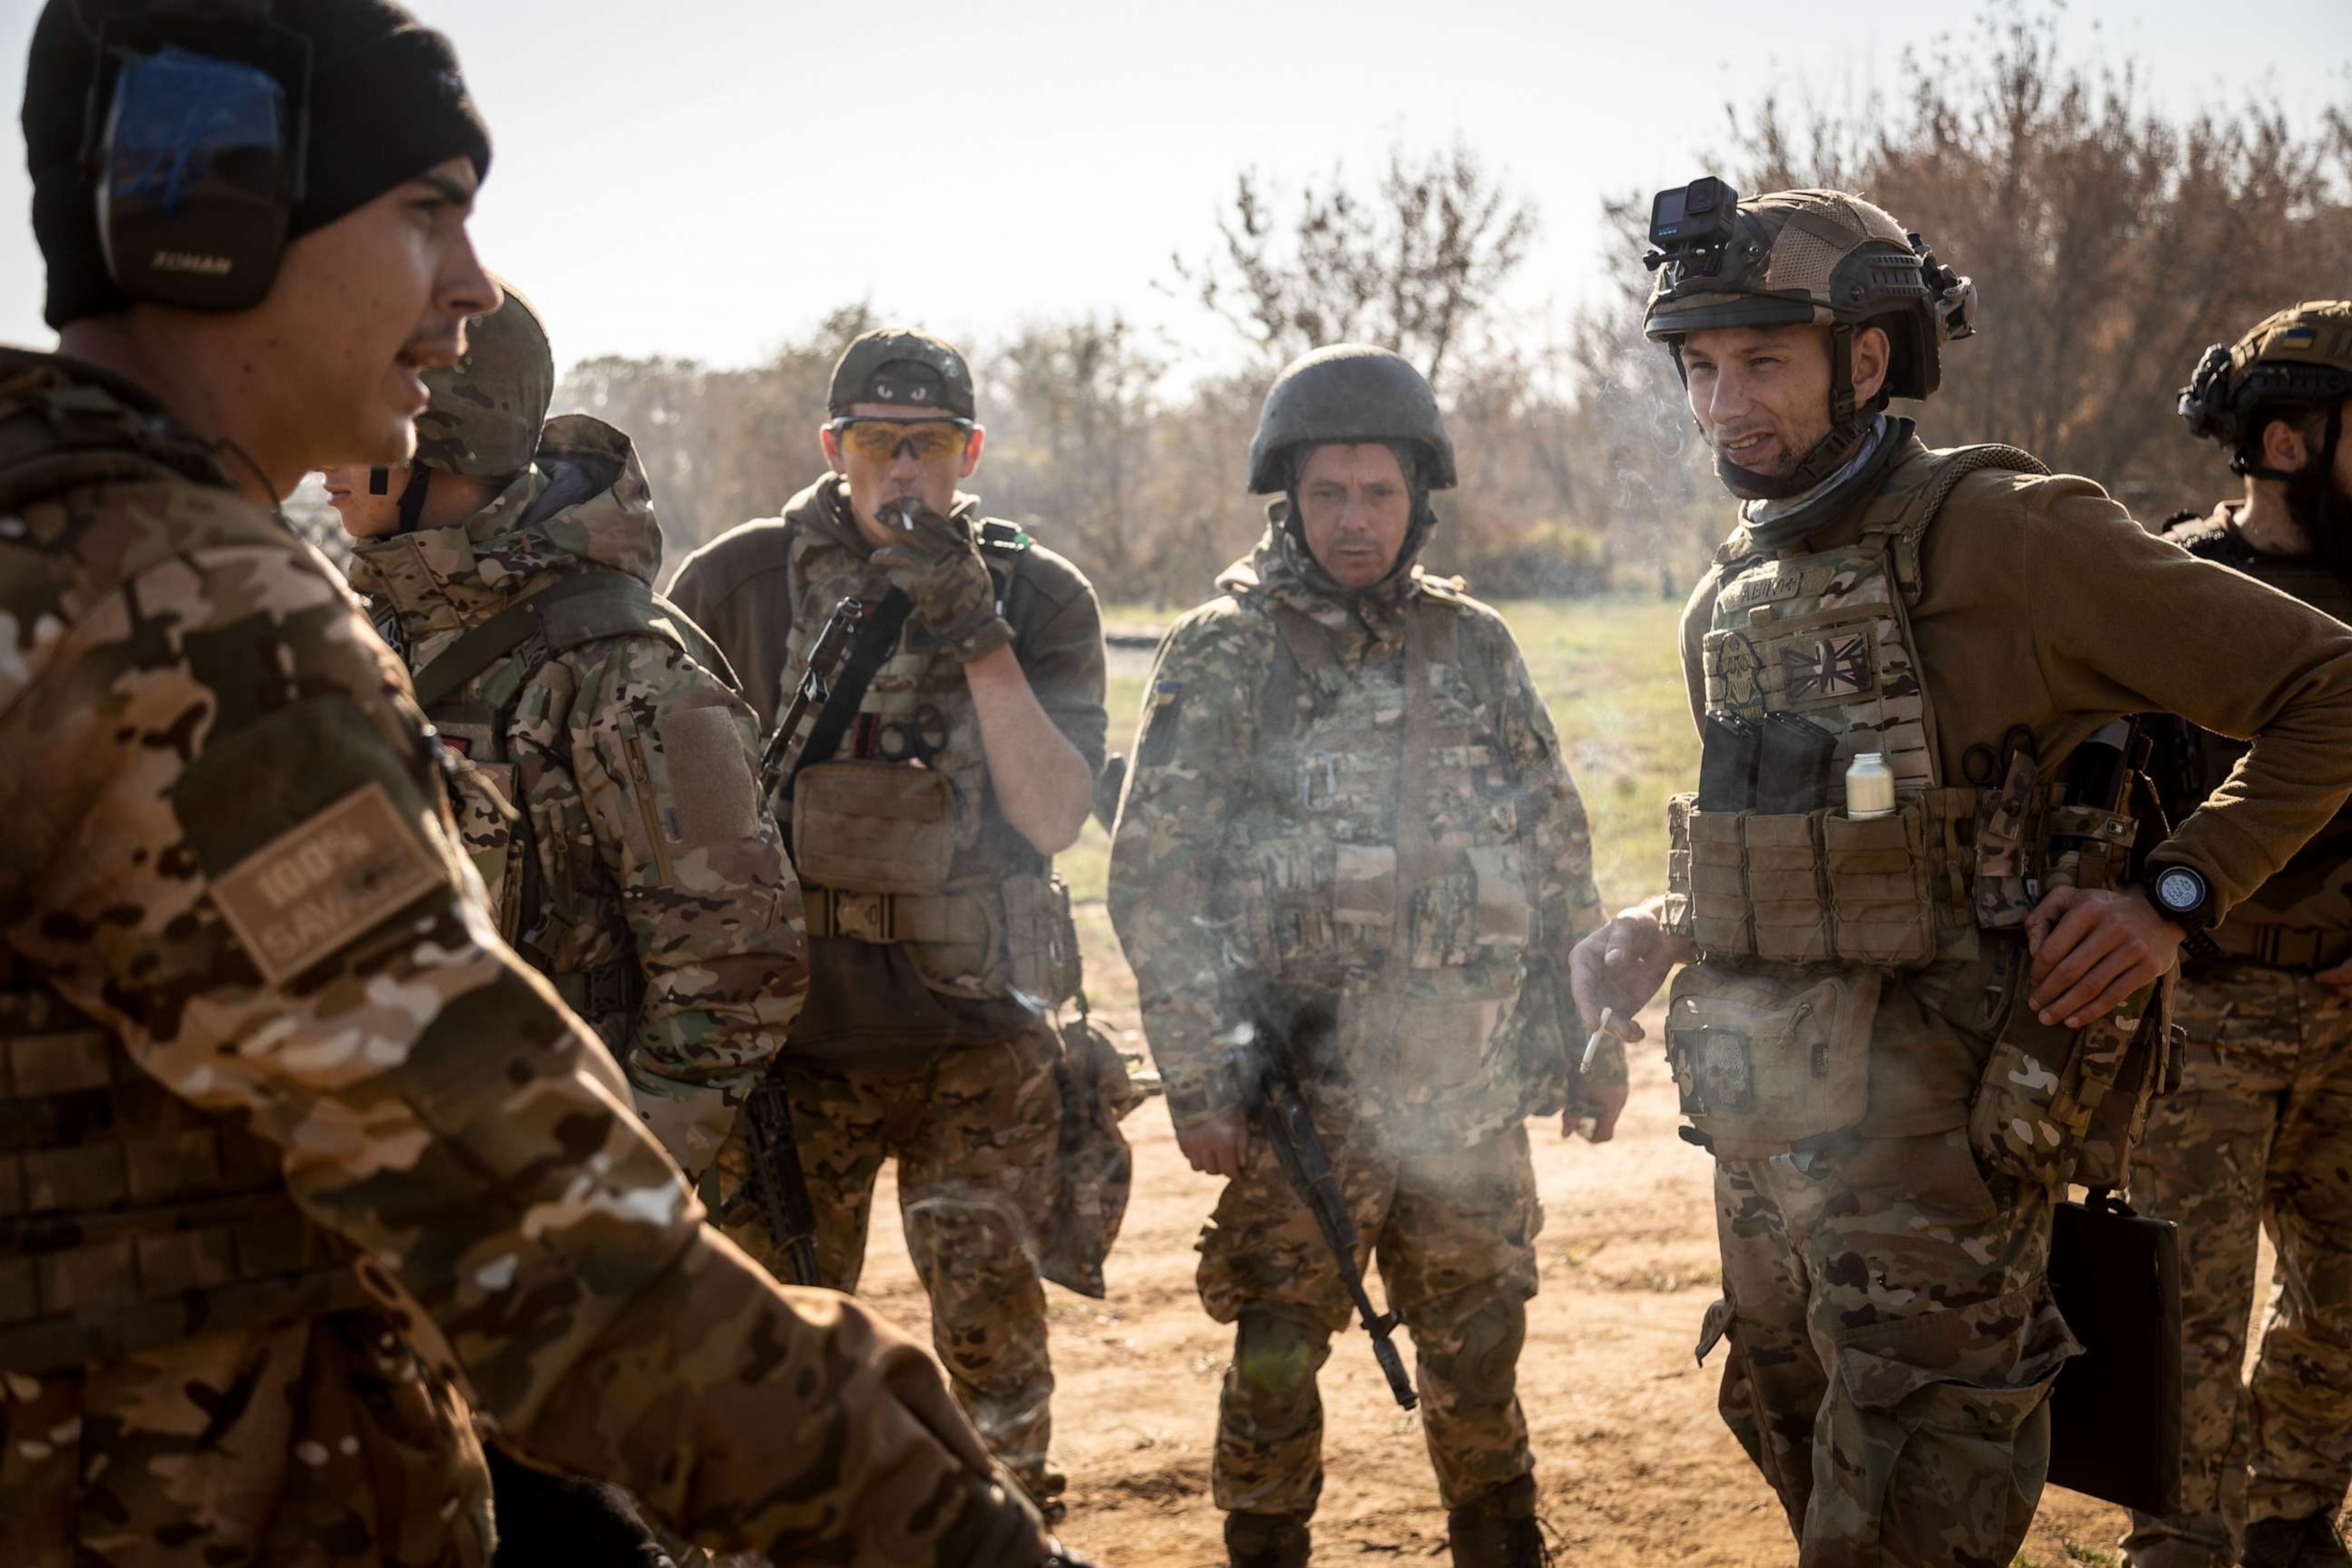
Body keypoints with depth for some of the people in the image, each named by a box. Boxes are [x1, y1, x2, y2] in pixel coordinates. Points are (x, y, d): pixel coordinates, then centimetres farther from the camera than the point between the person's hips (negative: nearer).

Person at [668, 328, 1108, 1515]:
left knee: (994, 1340, 2)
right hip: (793, 1030, 1)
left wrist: (978, 636, -18)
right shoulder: (736, 584, 1)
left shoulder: (1039, 597, 0)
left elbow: (1055, 816, -9)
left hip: (979, 1039, 0)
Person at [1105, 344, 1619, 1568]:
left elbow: (1561, 854, 14)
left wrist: (1595, 1031, 10)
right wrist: (1198, 1082, -12)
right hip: (1308, 1088, -3)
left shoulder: (1474, 645, 9)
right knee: (1276, 1363, 3)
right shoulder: (1224, 655, -4)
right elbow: (1152, 881, -7)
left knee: (1479, 1351, 13)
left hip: (1474, 1085, 4)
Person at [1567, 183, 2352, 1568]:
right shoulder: (1733, 601, 11)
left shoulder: (2004, 539, -12)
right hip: (1760, 1128, 8)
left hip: (1933, 1127, -8)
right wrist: (1666, 933, 7)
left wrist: (2174, 895, -17)